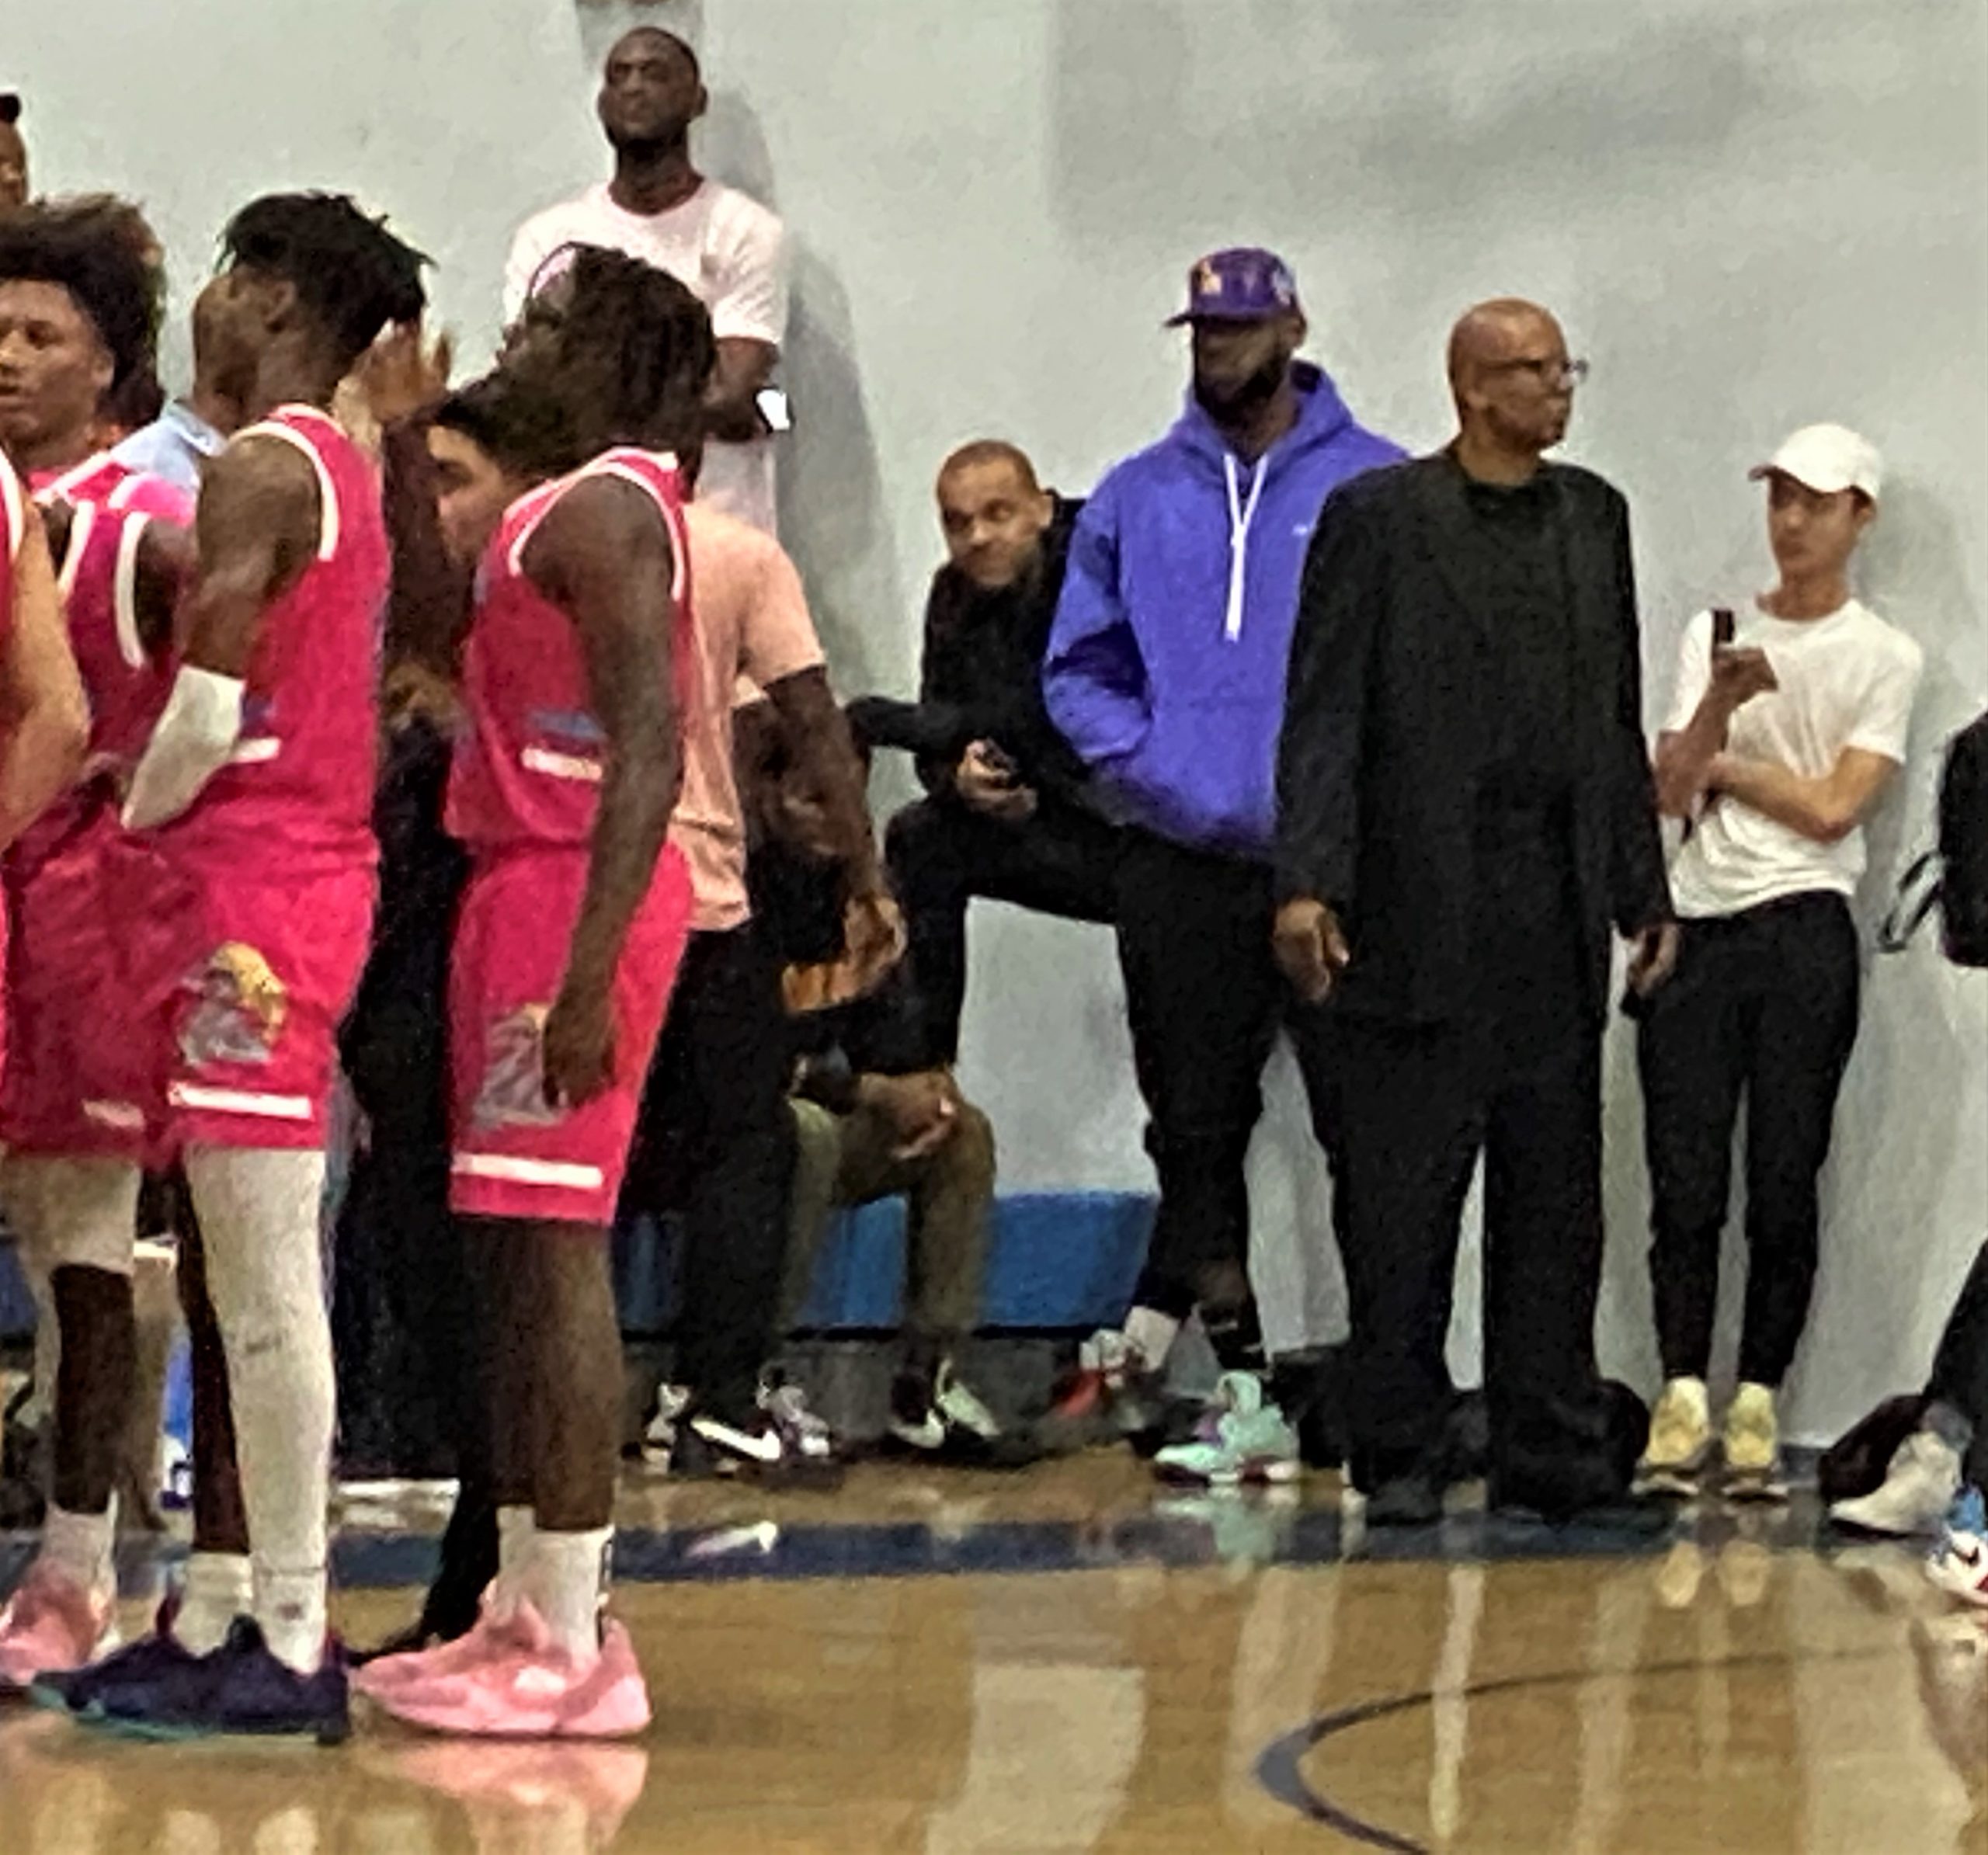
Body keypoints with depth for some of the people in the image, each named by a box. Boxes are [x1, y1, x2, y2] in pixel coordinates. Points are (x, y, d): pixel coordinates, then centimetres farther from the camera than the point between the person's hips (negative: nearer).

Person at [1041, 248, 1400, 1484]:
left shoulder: (1381, 490, 0)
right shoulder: (1136, 500, 11)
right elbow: (1079, 670, 13)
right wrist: (1152, 767, -4)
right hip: (1182, 865, 4)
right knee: (1197, 1135, 7)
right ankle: (1244, 1391, 15)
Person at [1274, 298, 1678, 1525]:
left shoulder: (1593, 517, 14)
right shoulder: (1379, 518, -1)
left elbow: (1619, 722, 17)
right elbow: (1323, 716, -5)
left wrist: (1646, 890, 14)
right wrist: (1306, 882, -15)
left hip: (1560, 916, 5)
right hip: (1422, 913, -5)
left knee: (1555, 1202, 7)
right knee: (1402, 1204, 0)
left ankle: (1552, 1448, 13)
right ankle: (1401, 1456, 7)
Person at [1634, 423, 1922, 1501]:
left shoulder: (1884, 659, 5)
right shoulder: (1715, 635, 15)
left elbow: (1834, 808, -5)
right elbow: (1671, 791, 5)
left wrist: (1718, 764, 3)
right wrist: (1719, 706, -13)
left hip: (1805, 934, -3)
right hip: (1696, 927, 3)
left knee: (1784, 1185, -3)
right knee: (1685, 1179, -3)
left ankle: (1756, 1410, 1)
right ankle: (1682, 1402, -2)